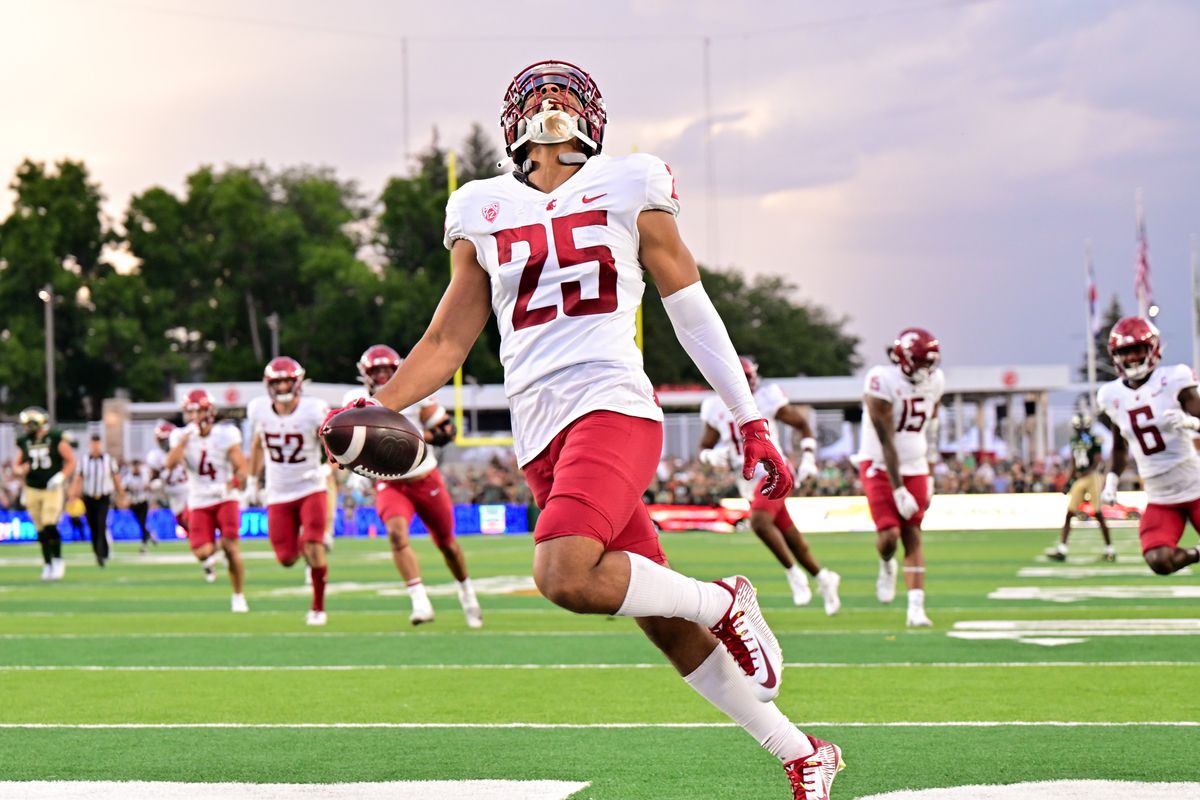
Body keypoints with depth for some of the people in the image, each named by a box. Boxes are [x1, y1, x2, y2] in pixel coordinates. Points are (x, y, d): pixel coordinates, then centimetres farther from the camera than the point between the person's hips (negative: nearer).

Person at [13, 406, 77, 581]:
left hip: (52, 489, -4)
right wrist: (21, 471, -12)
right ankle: (47, 565, 16)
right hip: (33, 490, 4)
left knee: (50, 526, -15)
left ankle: (58, 560, 1)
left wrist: (61, 477, -15)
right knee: (41, 530, 7)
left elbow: (71, 461, -3)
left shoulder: (56, 439, -7)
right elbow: (16, 466, 11)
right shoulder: (25, 442, 6)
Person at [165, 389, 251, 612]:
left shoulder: (226, 435, -7)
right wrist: (186, 438, -26)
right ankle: (209, 558, 27)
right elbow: (170, 464, -21)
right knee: (202, 552, -14)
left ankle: (238, 596, 3)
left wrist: (228, 487, -25)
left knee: (230, 547, -15)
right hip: (199, 503, 1)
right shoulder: (181, 437, -4)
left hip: (225, 500, -1)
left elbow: (241, 470, -6)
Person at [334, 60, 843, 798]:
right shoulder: (485, 215, 15)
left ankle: (722, 603, -4)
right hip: (541, 437, 4)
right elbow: (447, 343, 17)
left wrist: (752, 424, 9)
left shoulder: (627, 190, 7)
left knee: (566, 576, -30)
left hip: (611, 405, -4)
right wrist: (376, 411, 2)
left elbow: (694, 314, 10)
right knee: (668, 631, 4)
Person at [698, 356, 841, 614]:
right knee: (789, 537, 11)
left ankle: (794, 573, -16)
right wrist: (713, 457, -10)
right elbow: (704, 449, 12)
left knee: (759, 521, -30)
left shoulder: (766, 400, -8)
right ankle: (822, 577, 32)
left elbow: (802, 423, 2)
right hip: (749, 483, 5)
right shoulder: (716, 409, 3)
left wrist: (808, 458, -7)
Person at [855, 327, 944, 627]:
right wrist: (899, 491, -20)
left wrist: (929, 479, 14)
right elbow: (886, 442, -20)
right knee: (889, 534, -15)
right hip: (880, 466, -5)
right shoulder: (882, 382, -20)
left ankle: (916, 608, -5)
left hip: (914, 467, 5)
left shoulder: (934, 382, 0)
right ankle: (886, 565, 21)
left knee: (913, 537, -2)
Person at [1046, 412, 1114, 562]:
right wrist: (1069, 480, 12)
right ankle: (1061, 549, -1)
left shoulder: (1093, 440, -7)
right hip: (1079, 479, 6)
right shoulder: (1074, 441, 12)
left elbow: (1097, 462, -11)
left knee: (1098, 514, -4)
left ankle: (1109, 549, 6)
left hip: (1092, 476, -6)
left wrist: (1086, 472, -26)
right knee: (1069, 513, 0)